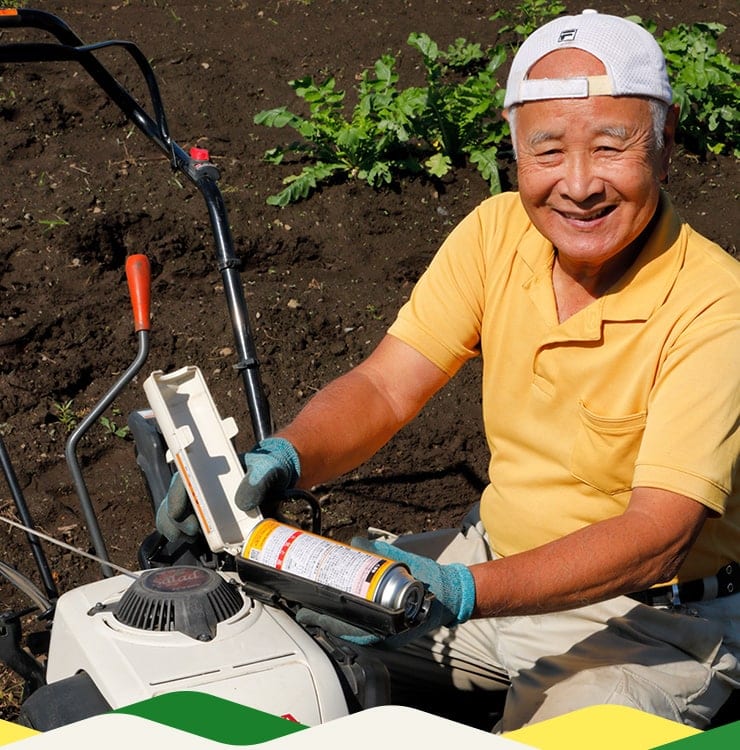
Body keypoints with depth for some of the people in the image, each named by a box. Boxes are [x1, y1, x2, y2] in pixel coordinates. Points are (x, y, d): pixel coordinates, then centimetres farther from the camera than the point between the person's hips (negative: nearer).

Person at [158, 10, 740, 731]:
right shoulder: (498, 232, -6)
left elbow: (660, 531, -28)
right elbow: (384, 387, -6)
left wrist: (464, 592, -40)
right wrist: (278, 460, -27)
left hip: (654, 620, -5)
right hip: (496, 557, 5)